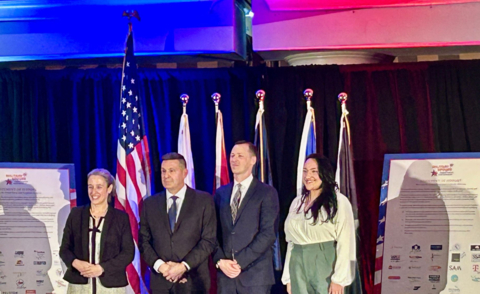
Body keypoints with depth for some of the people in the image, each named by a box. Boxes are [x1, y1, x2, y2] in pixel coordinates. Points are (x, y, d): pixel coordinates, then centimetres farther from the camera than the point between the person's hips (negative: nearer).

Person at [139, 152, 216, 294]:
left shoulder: (204, 200, 1)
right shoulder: (149, 204, 10)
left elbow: (209, 239, -4)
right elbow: (144, 240, 8)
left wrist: (184, 266, -12)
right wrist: (159, 265, -9)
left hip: (193, 281, -2)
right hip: (160, 282, 2)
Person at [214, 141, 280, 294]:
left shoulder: (267, 193, -1)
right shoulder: (221, 193, 13)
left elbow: (268, 234, -9)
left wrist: (240, 261, -13)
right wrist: (220, 261, -5)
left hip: (255, 274, -4)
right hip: (225, 273, 4)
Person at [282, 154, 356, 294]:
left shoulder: (339, 202, -4)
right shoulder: (297, 203, 13)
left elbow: (345, 243, -9)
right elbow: (291, 242, 13)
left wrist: (339, 279, -15)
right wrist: (288, 277, 10)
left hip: (325, 266, -5)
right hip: (298, 268, 5)